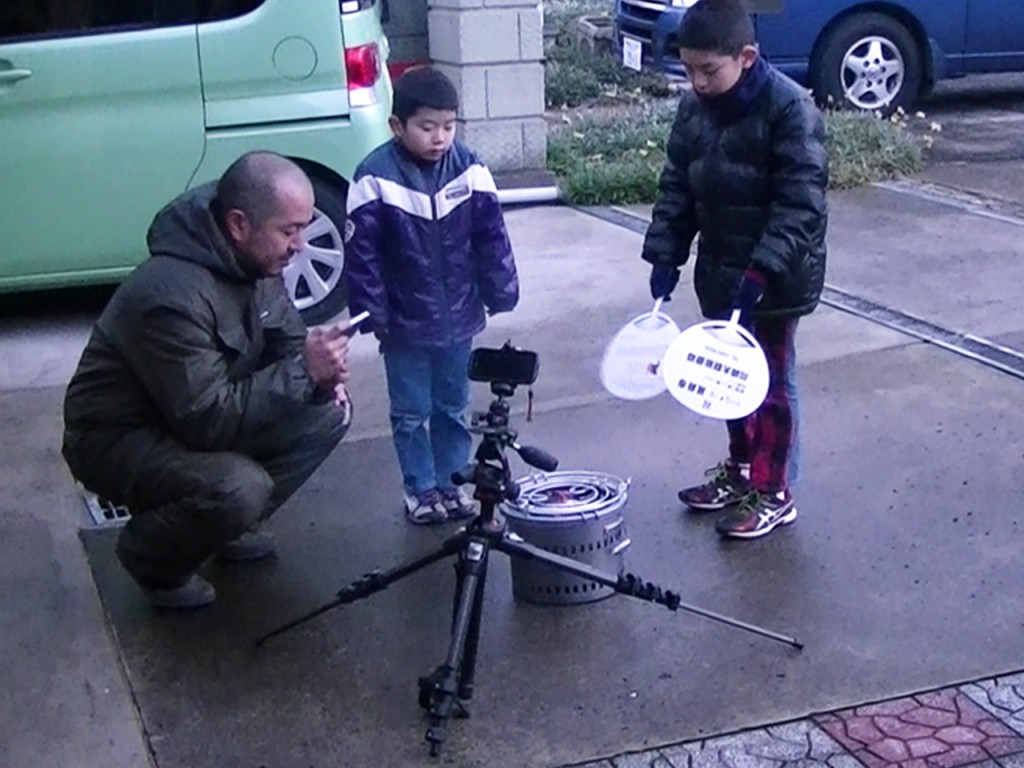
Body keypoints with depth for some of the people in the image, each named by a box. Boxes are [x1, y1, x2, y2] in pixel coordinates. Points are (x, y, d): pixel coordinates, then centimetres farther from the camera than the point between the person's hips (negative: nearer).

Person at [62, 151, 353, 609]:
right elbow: (207, 420, -33)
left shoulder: (257, 261, -7)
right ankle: (152, 557, -1)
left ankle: (230, 524, 12)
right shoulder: (172, 293, -33)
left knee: (329, 413, -5)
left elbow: (284, 341, 7)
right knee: (240, 488, -33)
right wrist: (303, 370, -34)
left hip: (197, 413, 9)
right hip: (118, 437, -8)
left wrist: (321, 374, -16)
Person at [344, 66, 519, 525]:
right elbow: (361, 252, -11)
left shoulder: (468, 169, -6)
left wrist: (500, 292, 1)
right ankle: (420, 490, 24)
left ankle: (452, 483, 31)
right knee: (411, 413, 10)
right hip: (406, 324, -3)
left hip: (458, 317, 3)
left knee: (453, 408, 17)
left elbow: (491, 236, 2)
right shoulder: (377, 178, -15)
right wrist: (371, 313, -11)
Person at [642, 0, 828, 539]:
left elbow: (801, 204, -22)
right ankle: (741, 468, 35)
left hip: (775, 277, -6)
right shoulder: (694, 107, 1)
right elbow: (677, 186, 8)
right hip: (719, 271, 7)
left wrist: (762, 270, -29)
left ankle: (774, 493, 17)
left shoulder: (789, 108, -20)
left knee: (770, 381, 5)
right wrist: (665, 253, -2)